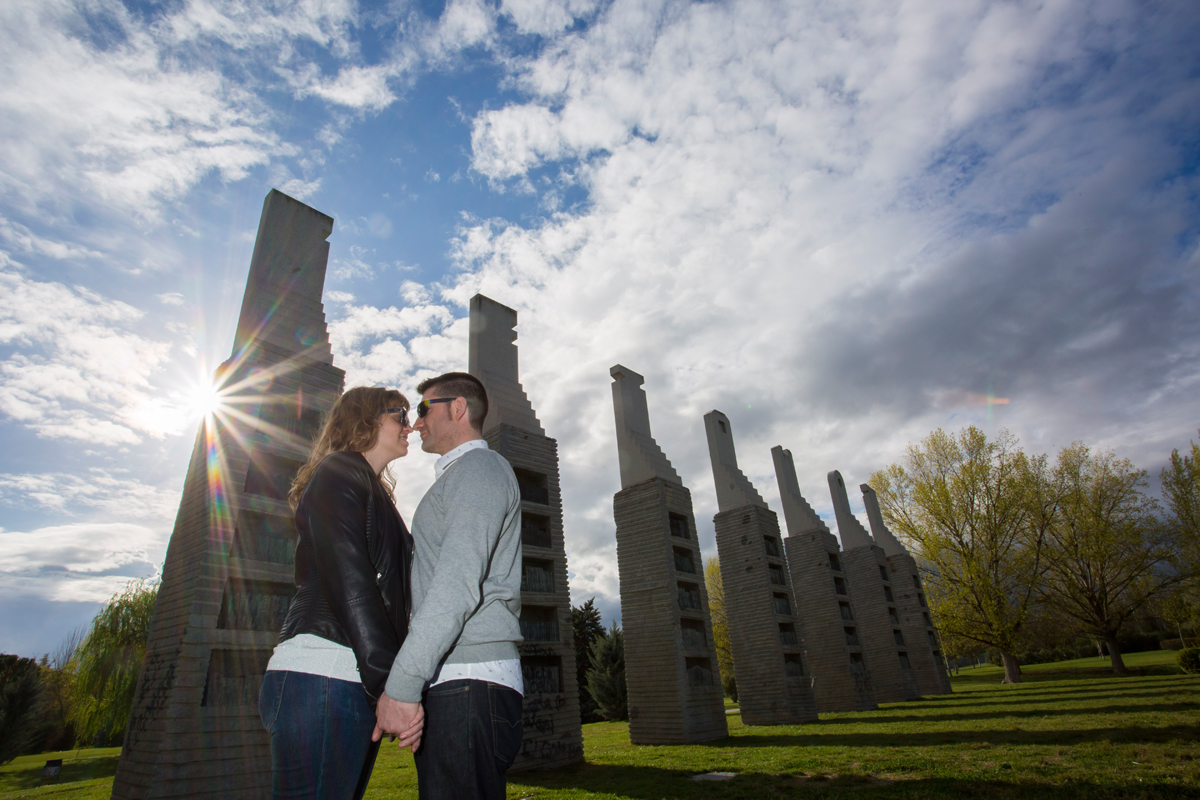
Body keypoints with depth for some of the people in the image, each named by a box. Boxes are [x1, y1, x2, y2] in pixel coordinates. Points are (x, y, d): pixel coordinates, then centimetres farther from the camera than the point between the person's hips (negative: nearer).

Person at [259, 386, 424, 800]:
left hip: (358, 685, 9)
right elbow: (348, 583, -16)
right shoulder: (338, 474, -3)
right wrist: (393, 682, -20)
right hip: (323, 677, -9)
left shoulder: (373, 491, 24)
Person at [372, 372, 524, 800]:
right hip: (455, 684, 10)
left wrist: (402, 684, -23)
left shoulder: (480, 468, -6)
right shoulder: (459, 477, 26)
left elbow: (458, 583, -20)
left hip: (467, 683, -10)